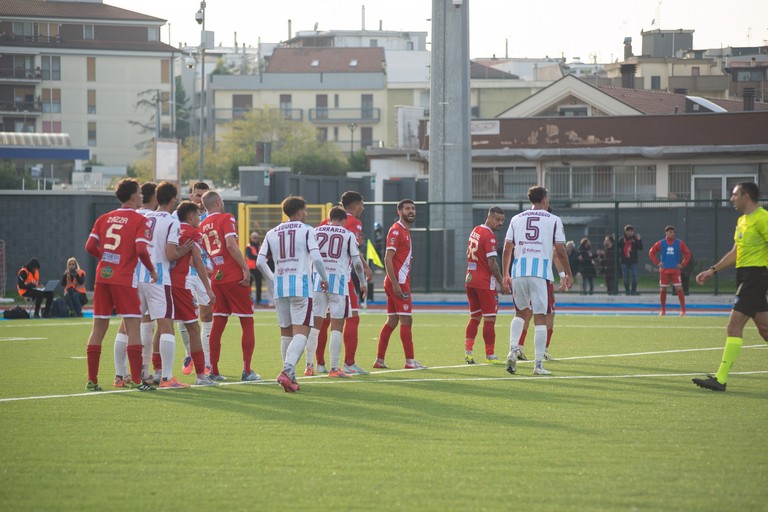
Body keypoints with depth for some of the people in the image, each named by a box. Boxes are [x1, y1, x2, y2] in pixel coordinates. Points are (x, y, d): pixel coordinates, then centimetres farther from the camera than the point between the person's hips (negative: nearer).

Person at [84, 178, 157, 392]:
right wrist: (152, 270, -1)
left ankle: (92, 380, 9)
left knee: (98, 329, 9)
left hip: (102, 277, 5)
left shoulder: (104, 218, 11)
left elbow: (90, 246, 4)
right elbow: (141, 250, -16)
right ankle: (136, 379, -10)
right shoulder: (140, 220, -5)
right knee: (133, 328, -3)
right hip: (124, 279, -5)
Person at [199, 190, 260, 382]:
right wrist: (245, 268, -17)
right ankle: (247, 371, -1)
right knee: (247, 323, 3)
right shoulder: (226, 218, -7)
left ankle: (214, 371, 9)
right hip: (235, 278, -6)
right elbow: (231, 245, -20)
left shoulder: (202, 226, 10)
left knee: (218, 325, 11)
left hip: (217, 279, 6)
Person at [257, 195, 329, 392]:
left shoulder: (272, 233, 12)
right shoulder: (306, 230, -1)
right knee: (301, 332, -8)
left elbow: (260, 262, 8)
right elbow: (316, 258, -11)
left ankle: (290, 377, 15)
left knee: (286, 333, 14)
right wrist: (324, 279, 5)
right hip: (301, 285, -5)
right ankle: (287, 370, -28)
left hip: (280, 286, 5)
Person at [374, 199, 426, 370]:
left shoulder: (405, 231, 19)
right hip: (398, 282, -10)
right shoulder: (396, 230, -11)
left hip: (401, 282, 10)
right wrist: (395, 284, -23)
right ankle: (410, 361, -8)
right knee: (406, 320, -8)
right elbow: (388, 259, -18)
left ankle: (379, 359, 12)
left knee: (392, 321, 10)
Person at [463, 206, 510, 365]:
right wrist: (502, 284, -12)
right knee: (489, 319, -1)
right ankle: (490, 355, 1)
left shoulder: (475, 231, 12)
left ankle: (468, 350, 5)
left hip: (470, 280, 8)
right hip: (485, 282, -8)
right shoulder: (489, 236, -14)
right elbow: (492, 263, -18)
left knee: (474, 317, 15)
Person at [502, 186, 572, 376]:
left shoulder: (516, 219, 12)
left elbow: (507, 249, 9)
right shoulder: (553, 220, 3)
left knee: (521, 312, 22)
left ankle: (513, 350, 3)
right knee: (540, 317, 0)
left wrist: (505, 274, 17)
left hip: (519, 272, 3)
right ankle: (538, 364, -2)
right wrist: (568, 274, 10)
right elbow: (560, 251, 0)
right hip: (540, 273, -3)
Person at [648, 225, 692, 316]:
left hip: (675, 270, -1)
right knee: (662, 290, 3)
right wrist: (657, 263, 0)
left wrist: (682, 264, -1)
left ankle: (683, 310, -8)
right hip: (664, 270, 1)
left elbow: (688, 254, 8)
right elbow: (651, 252, 9)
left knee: (679, 289, -10)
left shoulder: (679, 243, 3)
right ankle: (663, 310, 16)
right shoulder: (661, 243, 4)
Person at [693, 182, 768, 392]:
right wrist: (712, 270, 21)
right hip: (744, 275, 10)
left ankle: (721, 379, -15)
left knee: (734, 325, -13)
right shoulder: (742, 220, 17)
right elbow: (735, 252, 25)